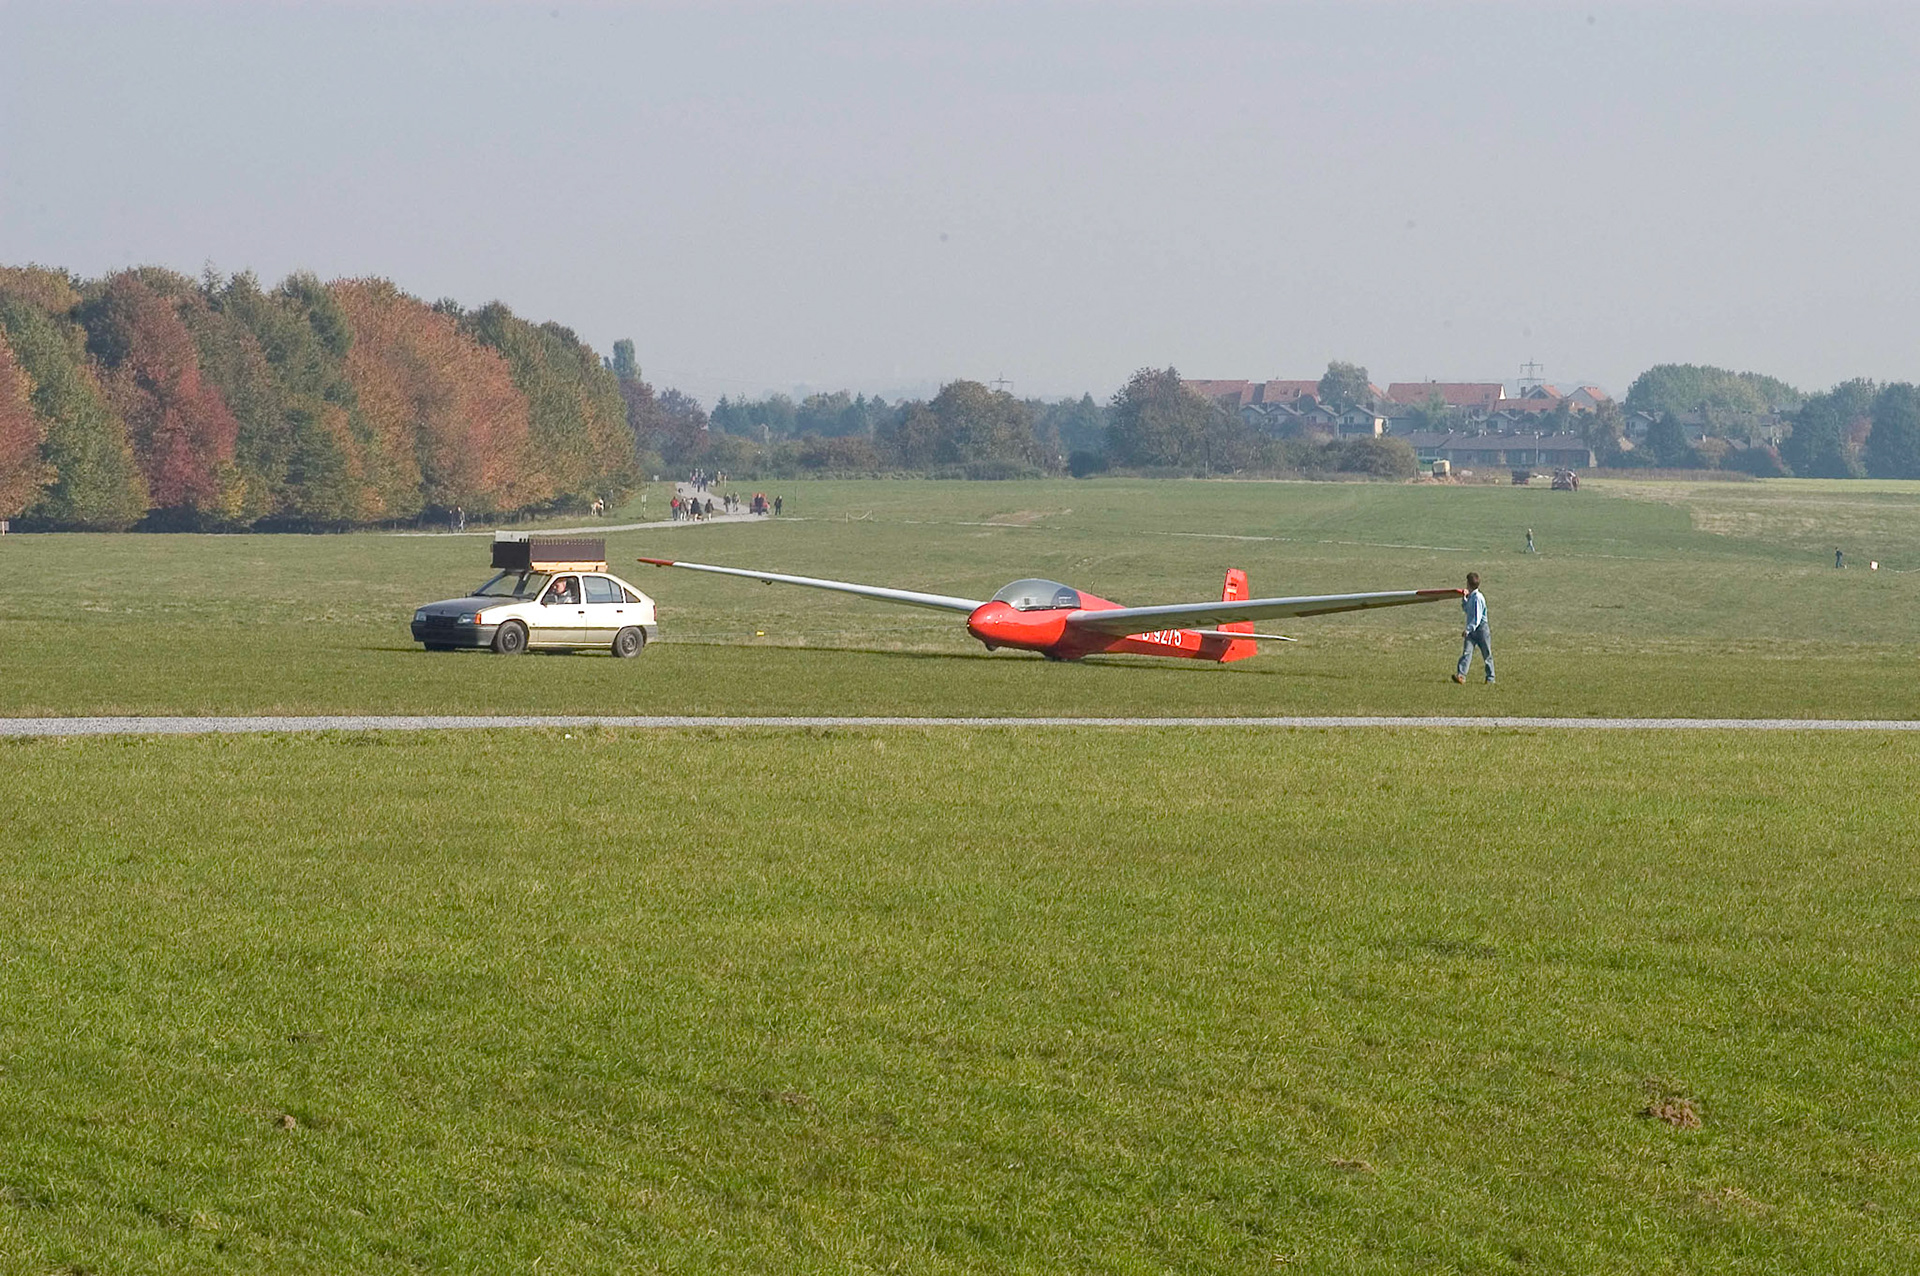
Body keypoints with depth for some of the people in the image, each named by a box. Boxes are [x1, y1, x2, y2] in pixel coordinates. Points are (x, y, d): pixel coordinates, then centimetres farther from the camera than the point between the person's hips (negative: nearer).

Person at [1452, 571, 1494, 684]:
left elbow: (1477, 618, -21)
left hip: (1481, 628, -8)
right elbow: (1465, 609, 29)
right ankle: (1461, 675, -18)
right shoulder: (1470, 597, 10)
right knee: (1466, 652, -7)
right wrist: (1464, 598, 15)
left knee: (1486, 655, 5)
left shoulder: (1478, 598, -17)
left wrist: (1468, 629, -25)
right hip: (1471, 630, 8)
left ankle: (1490, 678, 14)